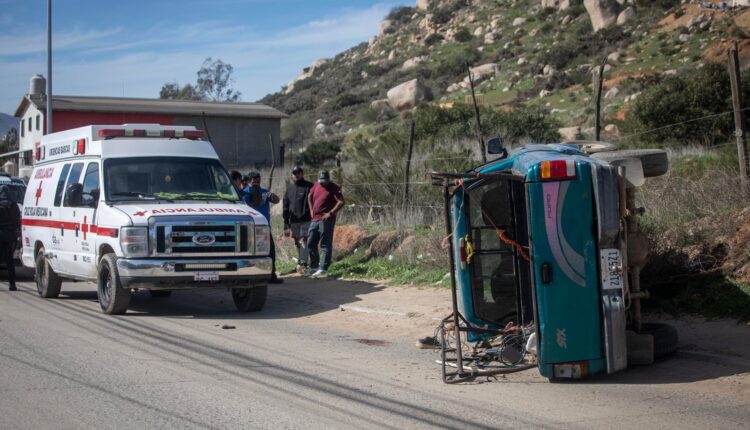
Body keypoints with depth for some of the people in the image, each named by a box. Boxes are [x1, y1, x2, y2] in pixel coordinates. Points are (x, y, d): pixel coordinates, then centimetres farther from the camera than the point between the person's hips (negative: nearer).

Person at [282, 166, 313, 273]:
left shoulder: (309, 187, 2)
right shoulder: (289, 189, 19)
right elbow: (285, 207, 21)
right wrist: (286, 224, 14)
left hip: (306, 220, -6)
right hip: (294, 222, 6)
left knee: (303, 241, -16)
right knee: (298, 243, 9)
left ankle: (303, 263, -23)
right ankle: (300, 263, 17)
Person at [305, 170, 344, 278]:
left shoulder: (333, 188, -9)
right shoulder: (316, 186, 11)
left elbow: (341, 202, -18)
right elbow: (309, 197, 29)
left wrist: (330, 213, -19)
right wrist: (311, 210, 18)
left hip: (326, 220, -8)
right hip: (314, 219, 8)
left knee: (325, 245, -6)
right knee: (310, 243, 12)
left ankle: (323, 269, -5)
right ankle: (314, 266, 23)